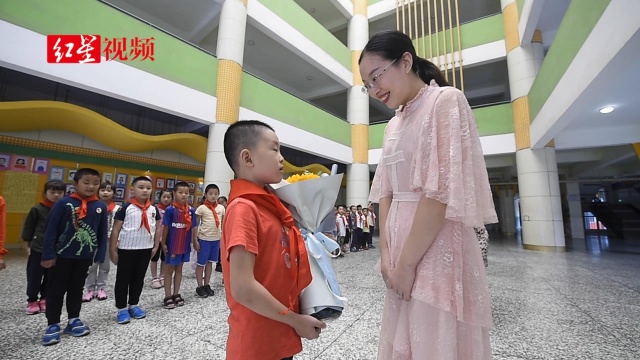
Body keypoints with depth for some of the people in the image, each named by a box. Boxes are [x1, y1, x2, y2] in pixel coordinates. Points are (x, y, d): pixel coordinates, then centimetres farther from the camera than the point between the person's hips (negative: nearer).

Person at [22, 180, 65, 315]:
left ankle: (45, 299, 26)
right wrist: (28, 245, 1)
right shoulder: (37, 209, -5)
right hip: (38, 249, -1)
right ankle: (32, 301, 23)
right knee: (34, 276, 7)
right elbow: (28, 228, 2)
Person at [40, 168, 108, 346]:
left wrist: (99, 256, 1)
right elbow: (51, 230, -8)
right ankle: (53, 325, 25)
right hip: (62, 255, -2)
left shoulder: (101, 207, -4)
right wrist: (48, 255, -9)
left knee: (76, 289, 17)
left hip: (85, 256, 2)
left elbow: (103, 234, 1)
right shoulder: (64, 203, -11)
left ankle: (74, 320, 30)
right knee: (56, 290, 10)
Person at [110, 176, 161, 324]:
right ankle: (121, 308, 23)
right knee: (123, 279, 8)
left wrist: (155, 246, 6)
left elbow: (158, 228, 9)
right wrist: (113, 250, -8)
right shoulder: (126, 207, -10)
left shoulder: (154, 209, 1)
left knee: (139, 278, 15)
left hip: (146, 249, 4)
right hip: (127, 248, -4)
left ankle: (133, 305, 31)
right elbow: (116, 229, -7)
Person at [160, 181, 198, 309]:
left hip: (185, 245, 4)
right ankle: (168, 296, 21)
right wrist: (163, 243, -6)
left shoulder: (191, 210, -2)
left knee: (179, 269, 16)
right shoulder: (170, 210, -12)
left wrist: (195, 241, 4)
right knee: (169, 270, 10)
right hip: (172, 244, -4)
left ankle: (176, 294, 29)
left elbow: (193, 227, 3)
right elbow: (165, 227, -7)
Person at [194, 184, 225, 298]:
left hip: (216, 239, 4)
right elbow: (195, 225, -5)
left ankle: (206, 285, 27)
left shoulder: (221, 208, 3)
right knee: (201, 263, 8)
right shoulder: (201, 208, -8)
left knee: (209, 262, 15)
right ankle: (200, 287, 22)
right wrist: (195, 239, -7)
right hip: (204, 239, -4)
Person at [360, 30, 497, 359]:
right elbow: (387, 192, 9)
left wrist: (407, 262, -15)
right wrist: (386, 252, 1)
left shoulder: (446, 101, -8)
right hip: (402, 255, 7)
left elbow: (442, 190, -18)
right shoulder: (393, 125, 13)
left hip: (437, 255, -7)